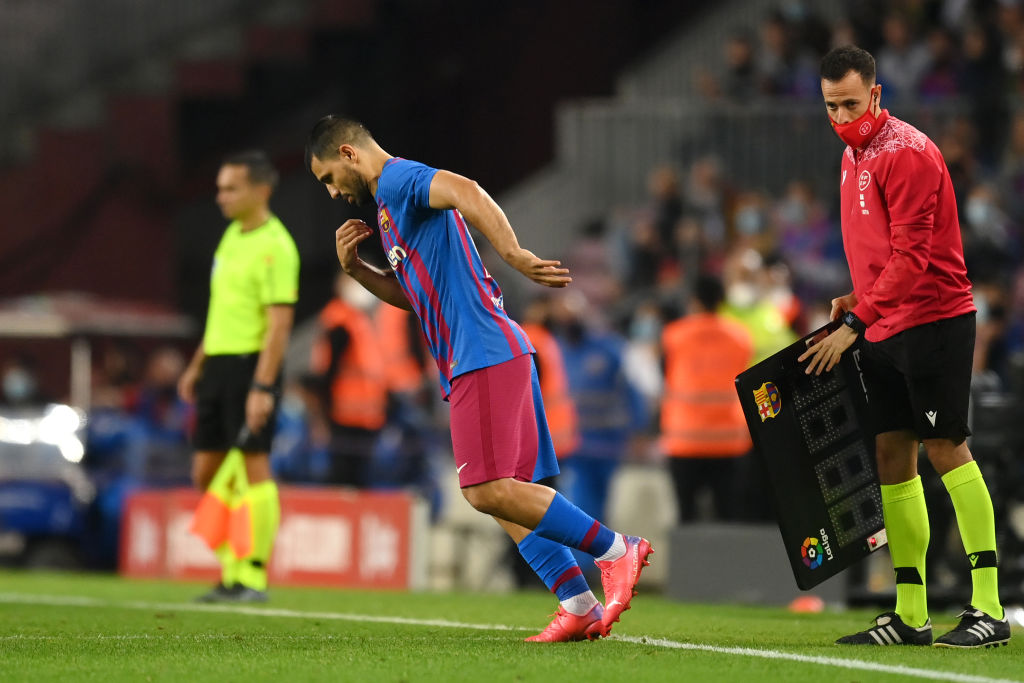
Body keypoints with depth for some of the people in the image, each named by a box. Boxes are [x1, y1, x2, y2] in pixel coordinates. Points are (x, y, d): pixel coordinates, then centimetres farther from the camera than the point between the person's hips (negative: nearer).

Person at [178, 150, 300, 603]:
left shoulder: (275, 246, -12)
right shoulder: (232, 236, 15)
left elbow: (279, 323, -17)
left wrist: (262, 387, -23)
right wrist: (197, 366, 25)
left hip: (253, 364, -9)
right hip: (218, 363, 9)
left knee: (253, 467, -7)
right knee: (206, 473, 8)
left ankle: (253, 578, -4)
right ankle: (233, 573, 14)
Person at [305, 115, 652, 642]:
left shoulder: (397, 179, -5)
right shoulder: (391, 202, 26)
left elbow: (466, 191, -26)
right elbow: (412, 296, 33)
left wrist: (514, 255, -38)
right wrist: (356, 268, 17)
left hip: (484, 355, -10)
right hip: (476, 361, 10)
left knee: (489, 489, -17)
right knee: (503, 495, 6)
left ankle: (616, 549, -12)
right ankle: (579, 606, 3)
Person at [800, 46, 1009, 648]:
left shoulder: (907, 153, -14)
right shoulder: (854, 154, 15)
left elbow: (911, 257, -19)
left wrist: (855, 324, -19)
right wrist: (857, 299, 9)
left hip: (932, 321, -9)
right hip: (884, 330, 9)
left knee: (946, 448, -9)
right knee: (891, 455, 5)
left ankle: (990, 609, -8)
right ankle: (910, 615, 7)